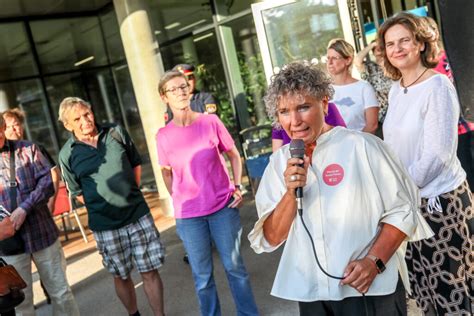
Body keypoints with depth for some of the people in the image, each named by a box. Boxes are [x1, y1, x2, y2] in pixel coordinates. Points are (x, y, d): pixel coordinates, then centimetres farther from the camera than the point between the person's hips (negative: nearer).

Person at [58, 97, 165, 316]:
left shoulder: (116, 133, 0)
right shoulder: (67, 154, -5)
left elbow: (136, 163, 11)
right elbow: (78, 193, 4)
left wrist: (131, 196, 6)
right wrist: (102, 208, -1)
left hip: (139, 215, 1)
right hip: (106, 226, -1)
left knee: (149, 272, 6)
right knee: (121, 277, 14)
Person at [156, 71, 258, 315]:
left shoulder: (211, 122, -5)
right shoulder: (164, 136, -4)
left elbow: (234, 156, 6)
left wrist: (237, 188, -4)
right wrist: (180, 201, 6)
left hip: (224, 207, 0)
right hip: (188, 216, 0)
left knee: (234, 266, 11)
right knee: (202, 276, 11)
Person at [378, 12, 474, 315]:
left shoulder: (437, 86, -16)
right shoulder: (395, 90, 6)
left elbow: (437, 154, -20)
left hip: (439, 199, -7)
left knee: (449, 281, 7)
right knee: (422, 280, 17)